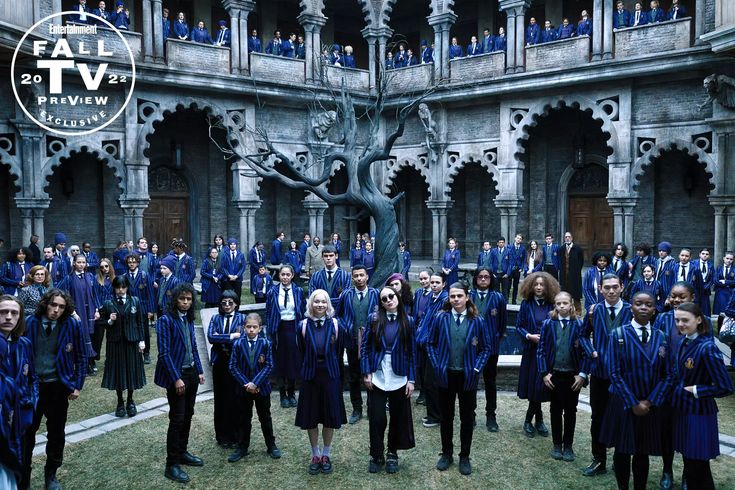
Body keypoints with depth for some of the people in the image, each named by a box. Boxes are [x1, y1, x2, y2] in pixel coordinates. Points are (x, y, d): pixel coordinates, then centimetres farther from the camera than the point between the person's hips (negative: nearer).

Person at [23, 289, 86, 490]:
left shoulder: (72, 325, -11)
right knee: (27, 432, 13)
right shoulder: (29, 323, -11)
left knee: (56, 434, 14)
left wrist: (77, 385, -3)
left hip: (58, 386, 0)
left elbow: (81, 356, -2)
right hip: (32, 385, 0)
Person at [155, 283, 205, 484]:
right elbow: (164, 353, -17)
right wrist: (176, 379, -19)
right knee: (177, 419, -2)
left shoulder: (189, 319, 7)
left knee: (187, 416, 15)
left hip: (191, 373, 7)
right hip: (176, 375, -7)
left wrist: (200, 371, 8)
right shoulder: (166, 320, -14)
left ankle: (182, 452, 31)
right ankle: (172, 465, 9)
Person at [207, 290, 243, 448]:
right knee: (220, 399, 7)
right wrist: (231, 336, -14)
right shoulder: (215, 318, 9)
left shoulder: (241, 318, 0)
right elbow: (210, 337, -7)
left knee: (235, 399, 1)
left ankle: (235, 436, 14)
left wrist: (220, 338, -13)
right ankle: (222, 436, 20)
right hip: (219, 363, 3)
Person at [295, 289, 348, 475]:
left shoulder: (335, 325, -6)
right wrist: (310, 367, 9)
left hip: (330, 376, 0)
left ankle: (326, 455, 25)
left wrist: (331, 367, 5)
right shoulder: (303, 326, -4)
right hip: (310, 376, 1)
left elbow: (339, 352, 2)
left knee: (330, 417, 7)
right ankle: (315, 455, 26)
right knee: (310, 417, 9)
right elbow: (302, 352, 6)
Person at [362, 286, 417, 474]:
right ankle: (376, 455, 22)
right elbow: (364, 347, 1)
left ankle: (392, 454, 29)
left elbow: (412, 351, 2)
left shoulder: (408, 321, 1)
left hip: (399, 377, 1)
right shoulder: (374, 319, -1)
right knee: (376, 418, 3)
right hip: (377, 377, -1)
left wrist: (411, 379, -2)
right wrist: (366, 372, -6)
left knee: (398, 417, 10)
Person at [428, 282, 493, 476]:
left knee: (467, 418, 10)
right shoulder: (440, 318, -4)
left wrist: (476, 368, -6)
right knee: (446, 417, 13)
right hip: (445, 375, 1)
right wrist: (436, 366, -4)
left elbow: (486, 347, 2)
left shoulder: (478, 321, -5)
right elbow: (431, 344, 4)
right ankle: (446, 453, 29)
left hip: (468, 377, 0)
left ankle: (464, 457, 25)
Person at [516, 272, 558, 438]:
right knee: (533, 386, 2)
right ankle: (538, 419, 21)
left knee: (541, 387, 4)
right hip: (531, 351, 0)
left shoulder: (552, 304, 0)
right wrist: (529, 336, -14)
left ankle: (529, 420, 21)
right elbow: (519, 326, 2)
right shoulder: (526, 304, -1)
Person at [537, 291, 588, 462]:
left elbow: (585, 351, -4)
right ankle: (557, 444, 24)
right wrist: (544, 373, -7)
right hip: (553, 376, 1)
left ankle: (568, 446, 24)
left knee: (570, 411, 11)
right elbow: (541, 350, -1)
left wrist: (582, 374, -10)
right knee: (556, 410, 11)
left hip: (573, 376, 0)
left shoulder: (579, 325, -5)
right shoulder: (548, 324, -2)